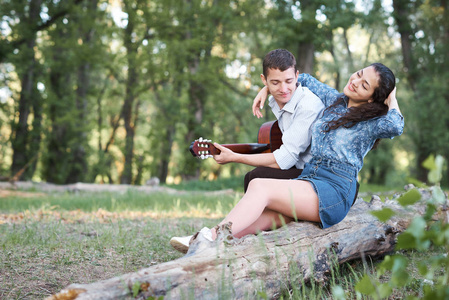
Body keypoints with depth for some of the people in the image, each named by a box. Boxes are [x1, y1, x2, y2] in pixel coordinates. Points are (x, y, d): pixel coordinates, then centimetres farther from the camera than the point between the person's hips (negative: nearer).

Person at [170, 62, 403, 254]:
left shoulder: (372, 122, 1)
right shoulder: (335, 100, 20)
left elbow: (395, 127, -23)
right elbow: (304, 80, 37)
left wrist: (391, 98, -5)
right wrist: (267, 89, 29)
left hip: (334, 190, -7)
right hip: (308, 179, 7)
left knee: (259, 186, -25)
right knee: (265, 216, -21)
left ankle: (211, 240, -33)